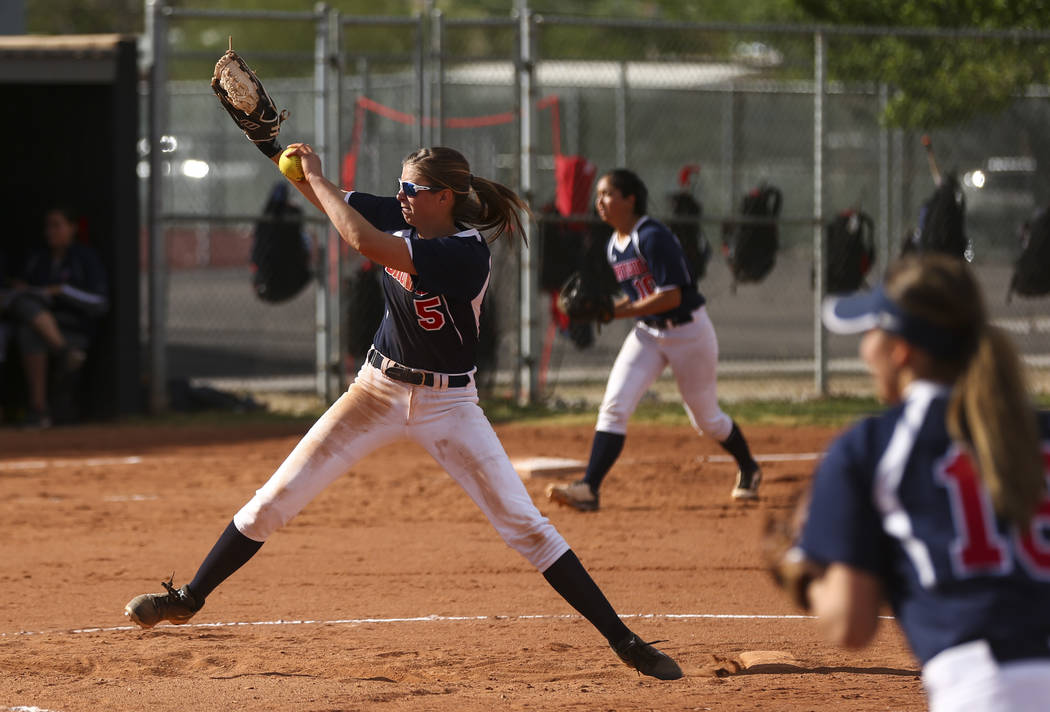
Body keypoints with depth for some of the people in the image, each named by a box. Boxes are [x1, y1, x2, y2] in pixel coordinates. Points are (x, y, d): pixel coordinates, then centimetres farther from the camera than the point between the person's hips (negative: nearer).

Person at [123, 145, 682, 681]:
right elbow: (329, 200, 8)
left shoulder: (467, 254, -26)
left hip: (446, 405, -5)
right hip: (379, 390, 5)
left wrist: (316, 174, -23)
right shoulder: (401, 218, -5)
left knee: (525, 524, -8)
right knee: (275, 498, -1)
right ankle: (189, 599, 10)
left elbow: (362, 241, -34)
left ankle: (621, 639, -3)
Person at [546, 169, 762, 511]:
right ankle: (589, 489, -19)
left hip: (689, 332, -7)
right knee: (614, 405, -12)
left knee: (705, 418, 9)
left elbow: (671, 296, -27)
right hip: (647, 334, 7)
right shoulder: (614, 246, 4)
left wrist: (617, 312, -27)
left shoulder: (653, 237, -23)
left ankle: (748, 470, 37)